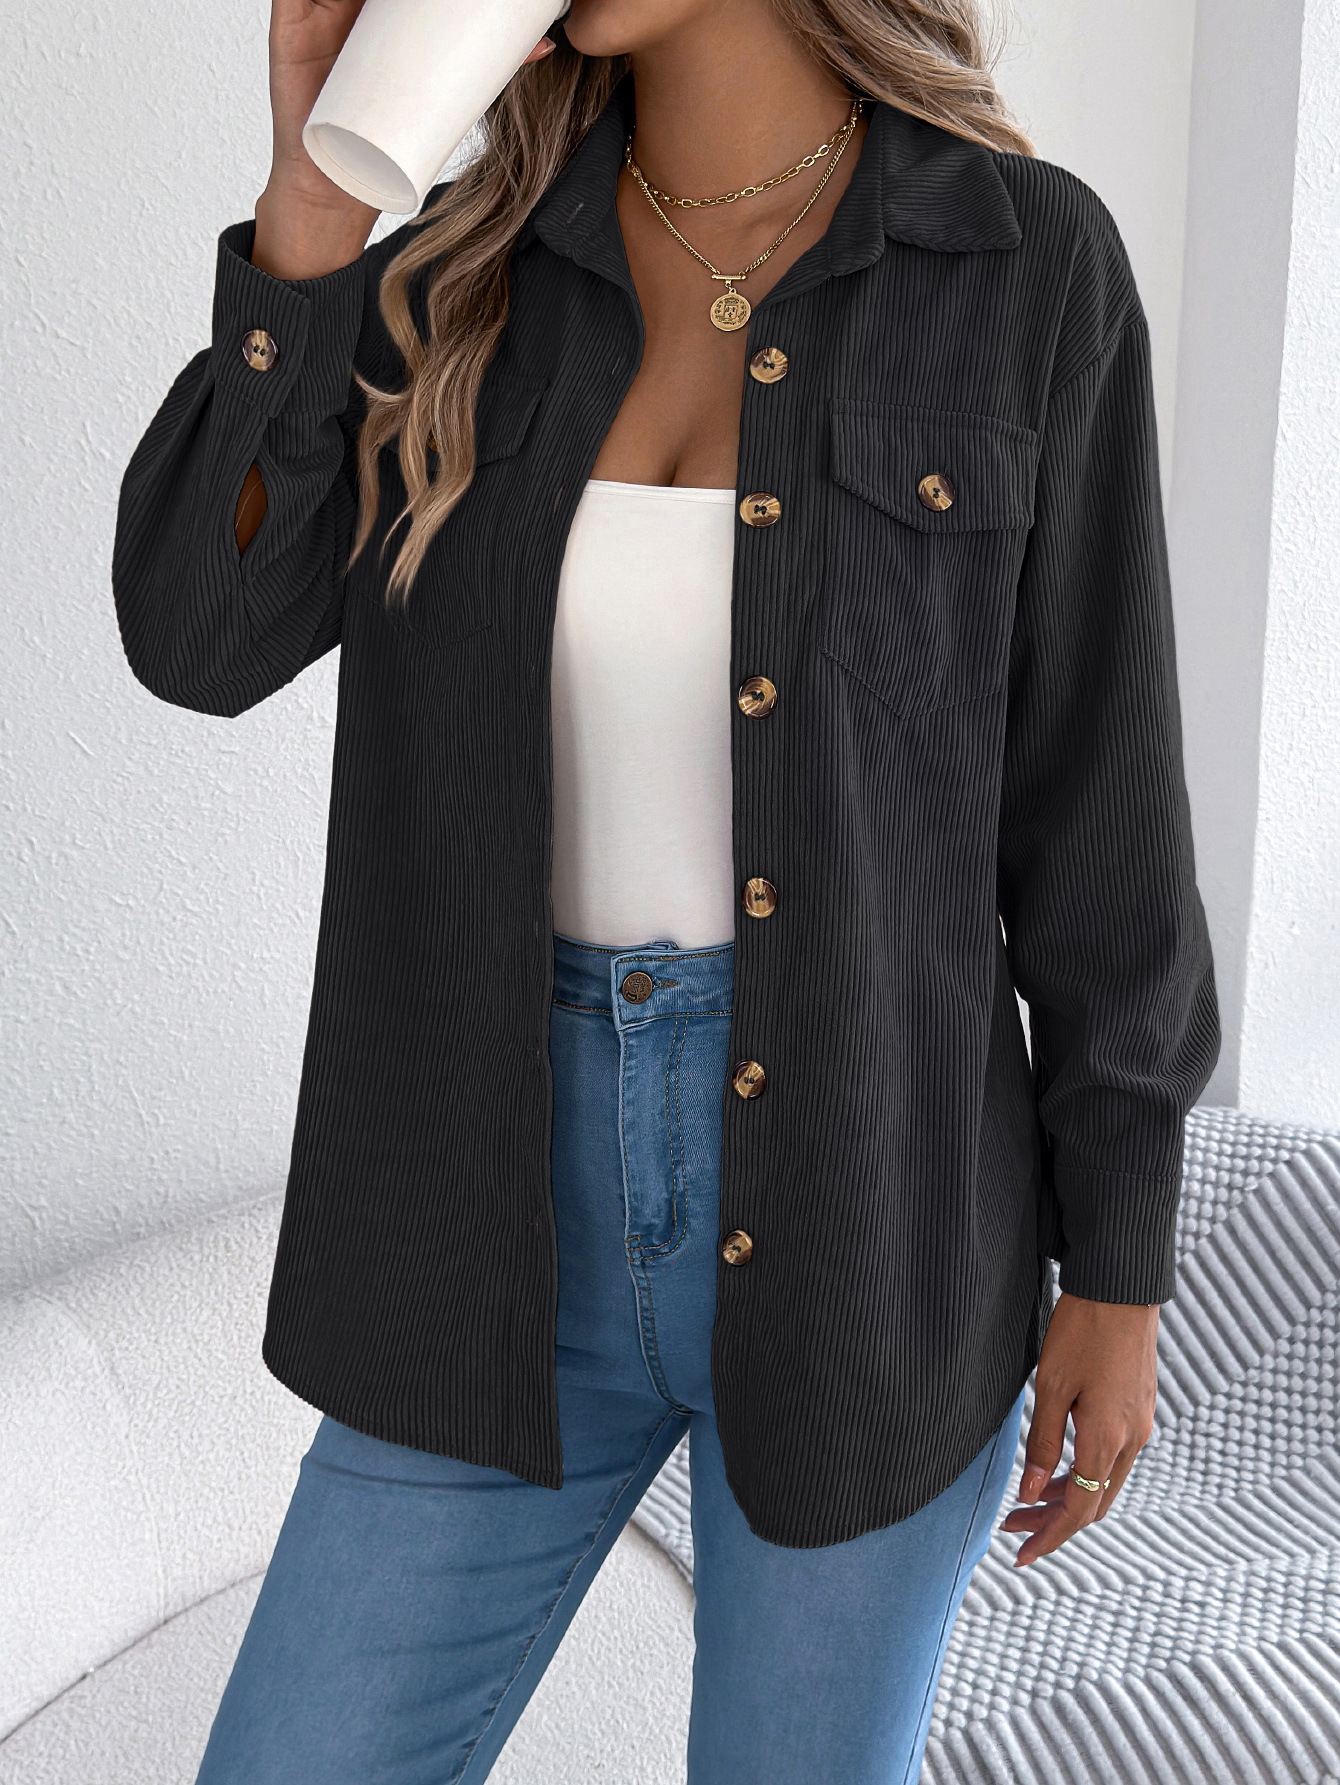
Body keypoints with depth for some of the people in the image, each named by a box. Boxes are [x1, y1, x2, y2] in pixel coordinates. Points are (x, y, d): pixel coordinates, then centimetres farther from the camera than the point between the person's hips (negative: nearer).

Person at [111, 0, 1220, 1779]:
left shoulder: (1026, 263, -7)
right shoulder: (483, 243, 2)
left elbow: (1097, 794, -4)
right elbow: (201, 631, -6)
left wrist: (1117, 1272, -2)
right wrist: (316, 196, -17)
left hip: (866, 1200, -2)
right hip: (539, 1197, 3)